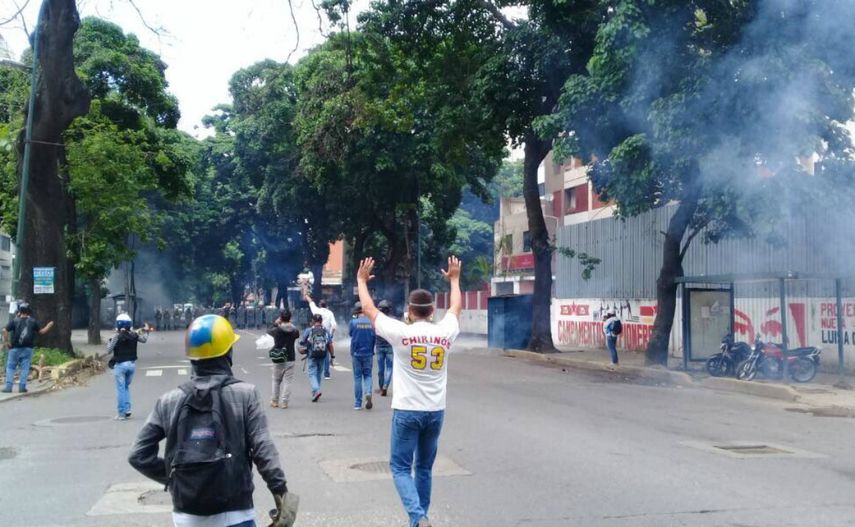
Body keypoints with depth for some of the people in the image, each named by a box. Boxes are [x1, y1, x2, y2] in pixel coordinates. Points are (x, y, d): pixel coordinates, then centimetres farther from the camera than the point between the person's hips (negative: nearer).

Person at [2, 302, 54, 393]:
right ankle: (22, 387, 2)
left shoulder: (14, 320, -4)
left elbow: (5, 330, -13)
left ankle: (8, 386, 1)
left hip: (15, 348, -1)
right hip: (27, 349, 1)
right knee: (25, 368, 6)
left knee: (10, 367, 7)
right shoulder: (33, 321, 0)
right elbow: (41, 331, 7)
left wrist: (6, 342, -4)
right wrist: (49, 326, 23)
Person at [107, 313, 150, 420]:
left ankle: (121, 413, 3)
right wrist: (145, 332, 36)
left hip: (120, 364, -4)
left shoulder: (116, 337, -13)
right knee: (126, 387, 20)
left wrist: (109, 342, 8)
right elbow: (144, 340, 18)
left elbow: (109, 351, -10)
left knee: (120, 389, 2)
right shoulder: (134, 335, -1)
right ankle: (127, 410, 16)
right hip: (132, 363, 4)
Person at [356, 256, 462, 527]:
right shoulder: (446, 332, -1)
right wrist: (454, 279, 36)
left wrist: (361, 280, 17)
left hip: (407, 410, -4)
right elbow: (456, 307, 20)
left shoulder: (401, 332, -11)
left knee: (400, 467, 2)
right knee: (424, 468, 15)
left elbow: (369, 309, 2)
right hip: (436, 411, 4)